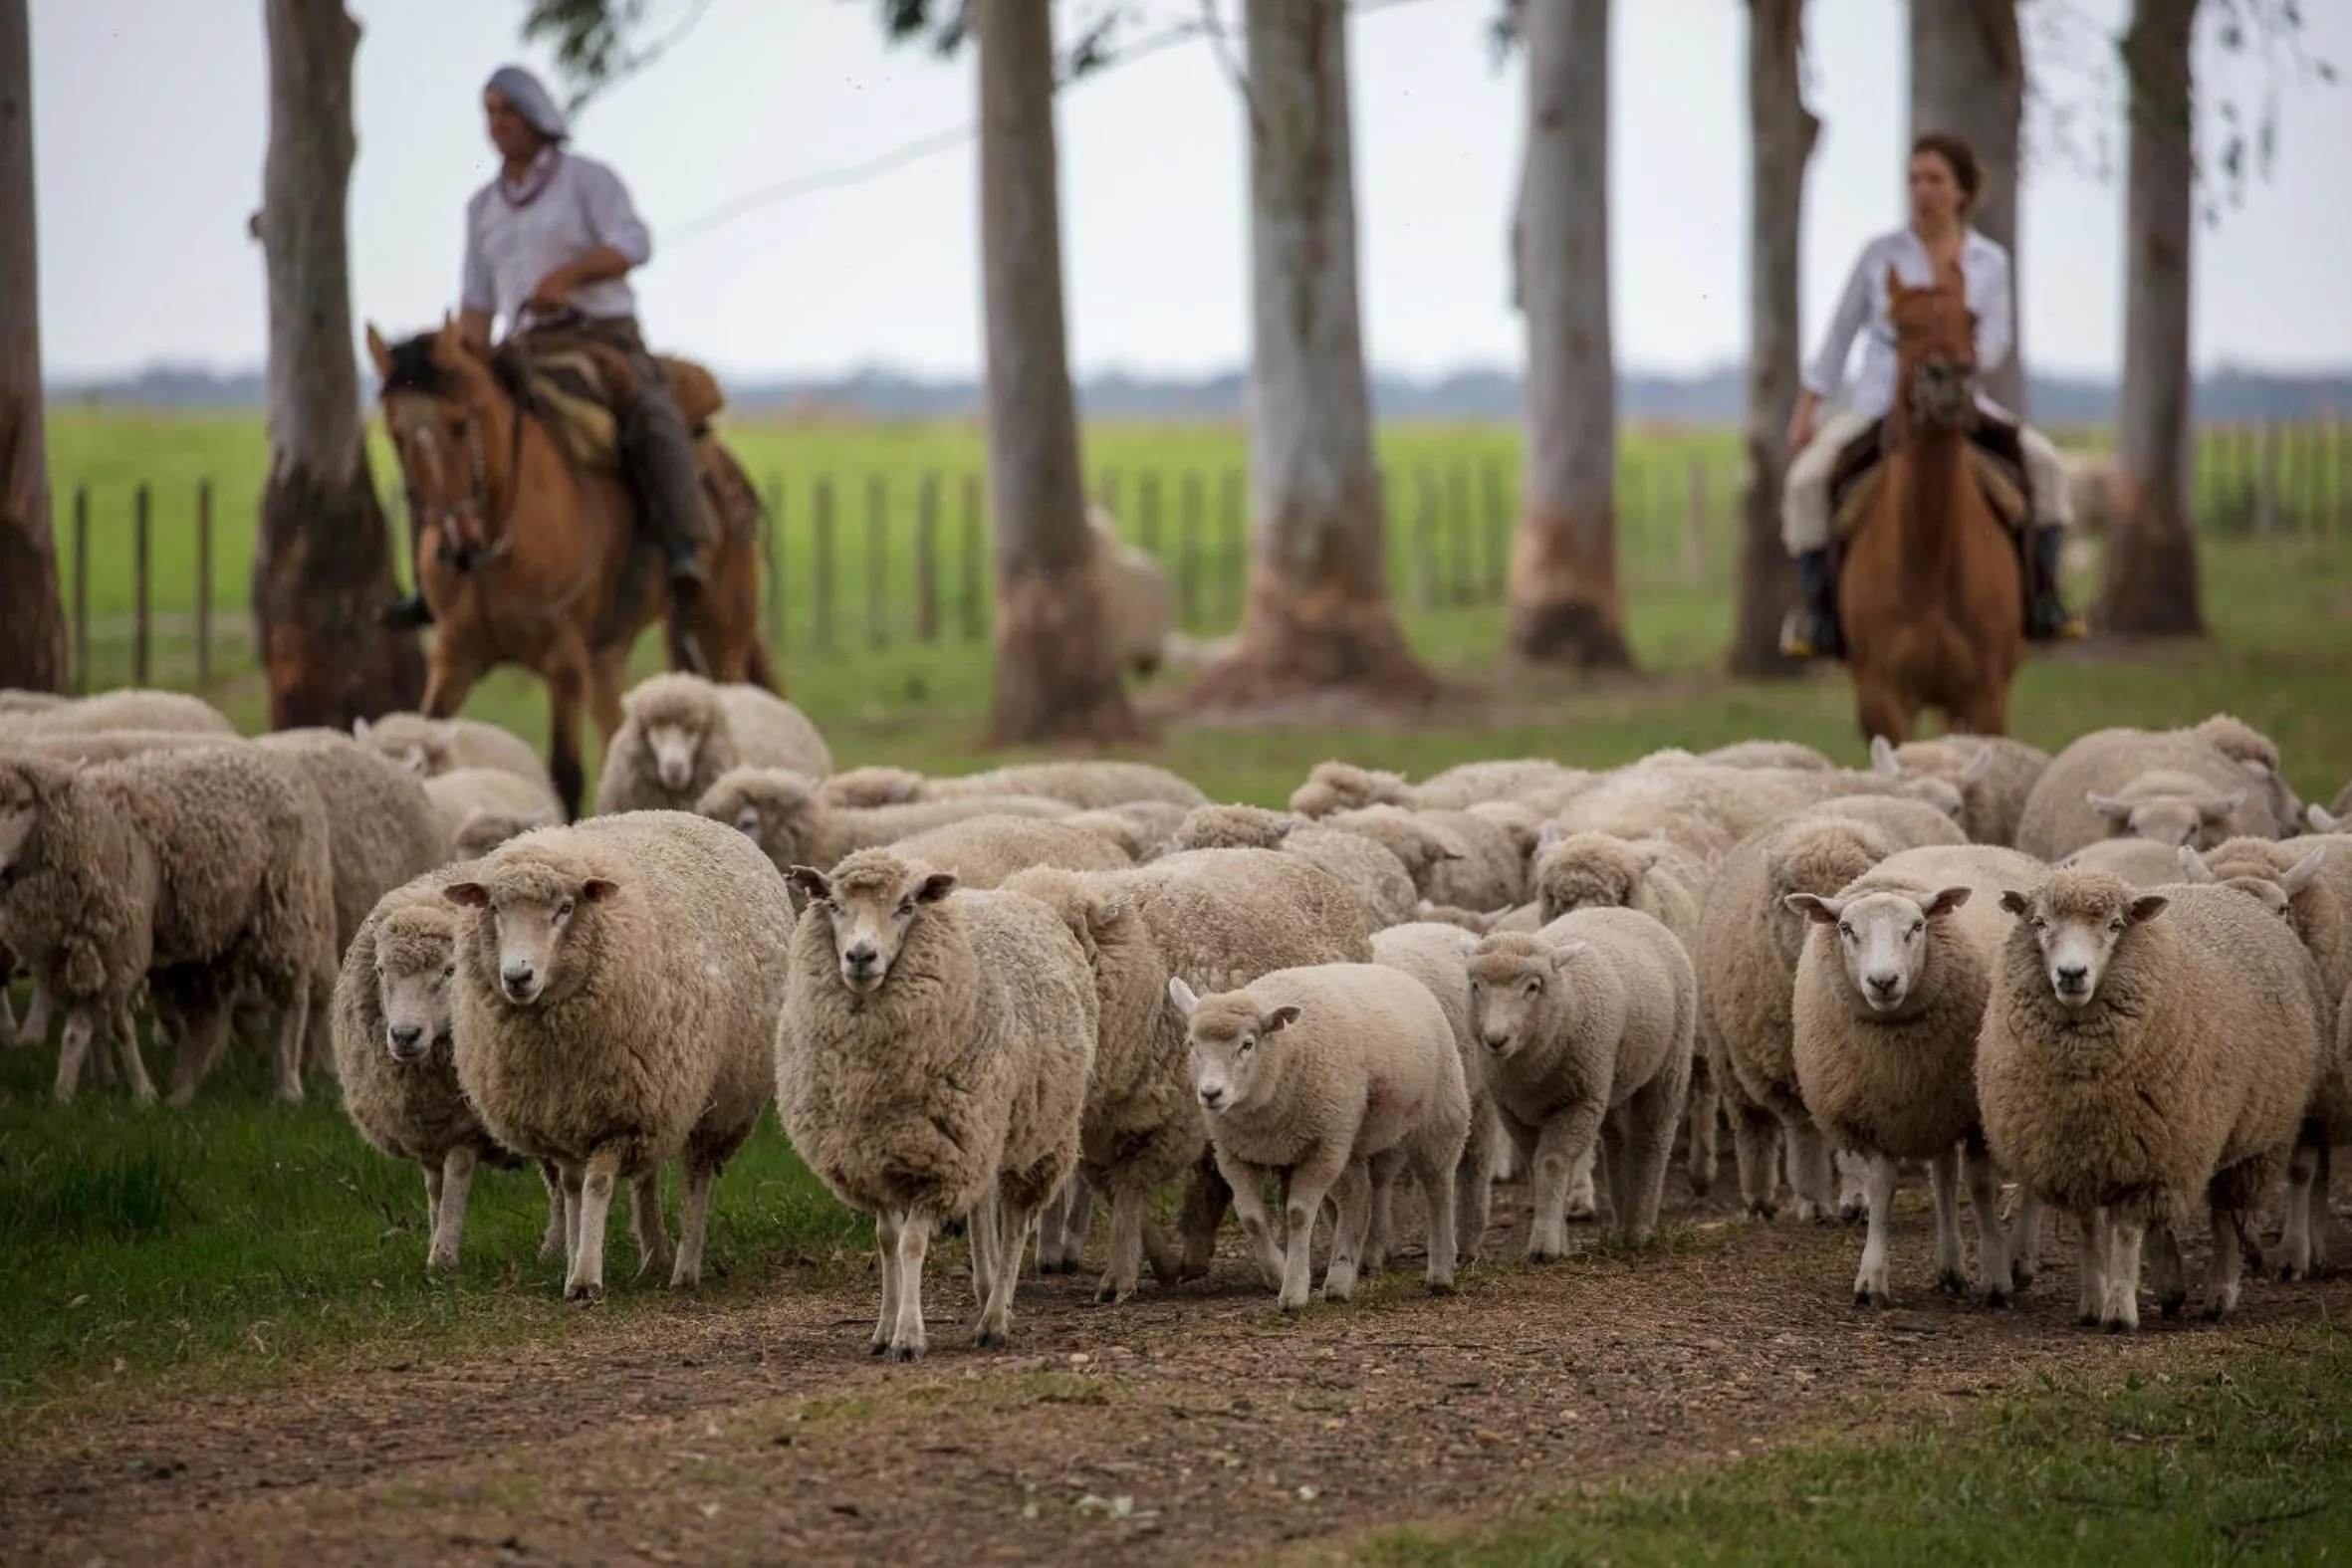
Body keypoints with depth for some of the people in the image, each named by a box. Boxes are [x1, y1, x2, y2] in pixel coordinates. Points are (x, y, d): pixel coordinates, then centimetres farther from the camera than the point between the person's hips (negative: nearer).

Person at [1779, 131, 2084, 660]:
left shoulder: (1989, 262, 5)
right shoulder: (1881, 255, 2)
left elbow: (1995, 345, 5)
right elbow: (1839, 336, 8)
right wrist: (1806, 410, 5)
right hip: (1878, 401, -1)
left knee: (2044, 461, -20)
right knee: (1808, 478, -26)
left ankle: (2042, 599, -7)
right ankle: (1815, 605, -10)